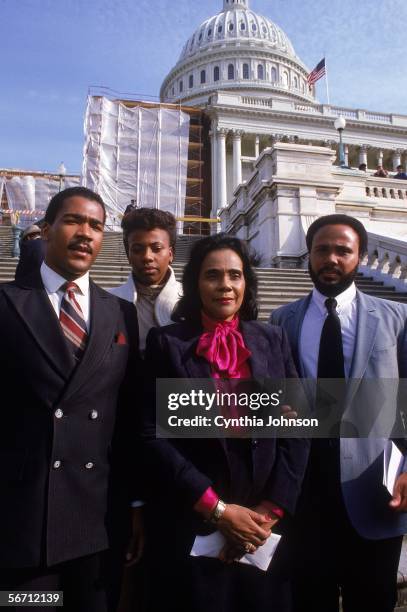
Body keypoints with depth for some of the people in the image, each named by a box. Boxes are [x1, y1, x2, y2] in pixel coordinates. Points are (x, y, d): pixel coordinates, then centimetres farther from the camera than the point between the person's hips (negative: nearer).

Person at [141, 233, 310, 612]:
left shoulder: (273, 341, 2)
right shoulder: (166, 343, -6)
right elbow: (151, 434, -11)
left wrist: (271, 509, -7)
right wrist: (218, 509, -12)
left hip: (263, 527, 3)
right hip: (190, 525, -2)